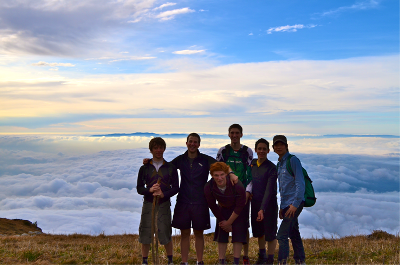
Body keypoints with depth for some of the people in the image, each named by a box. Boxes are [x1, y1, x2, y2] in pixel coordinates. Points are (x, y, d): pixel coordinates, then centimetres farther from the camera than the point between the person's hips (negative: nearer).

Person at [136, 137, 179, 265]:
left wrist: (163, 194, -16)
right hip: (148, 204, 1)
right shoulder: (144, 168, 5)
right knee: (145, 234, 5)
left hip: (164, 204, -1)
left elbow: (176, 187, 1)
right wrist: (149, 190, -17)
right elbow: (139, 188, 4)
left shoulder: (171, 168, 3)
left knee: (166, 234, 3)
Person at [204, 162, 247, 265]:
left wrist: (228, 222, -15)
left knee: (238, 235, -7)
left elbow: (239, 207, -21)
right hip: (222, 209, 3)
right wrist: (222, 220, -4)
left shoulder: (237, 186, -36)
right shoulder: (208, 187, -28)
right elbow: (213, 206, -10)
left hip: (238, 211, -2)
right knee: (221, 235, 1)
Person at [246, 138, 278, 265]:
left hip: (269, 204, -5)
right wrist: (248, 191, 2)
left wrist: (262, 209, -28)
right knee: (259, 232, 18)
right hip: (255, 203, 6)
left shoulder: (272, 168, -15)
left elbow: (269, 190, -22)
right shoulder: (252, 163, 4)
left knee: (270, 233, 4)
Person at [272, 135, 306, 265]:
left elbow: (300, 183, -16)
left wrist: (295, 204, -21)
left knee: (282, 235, -10)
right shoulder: (279, 164, 15)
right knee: (294, 235, 14)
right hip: (286, 205, 8)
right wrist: (282, 207, 19)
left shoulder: (293, 160, -10)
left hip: (294, 204, -8)